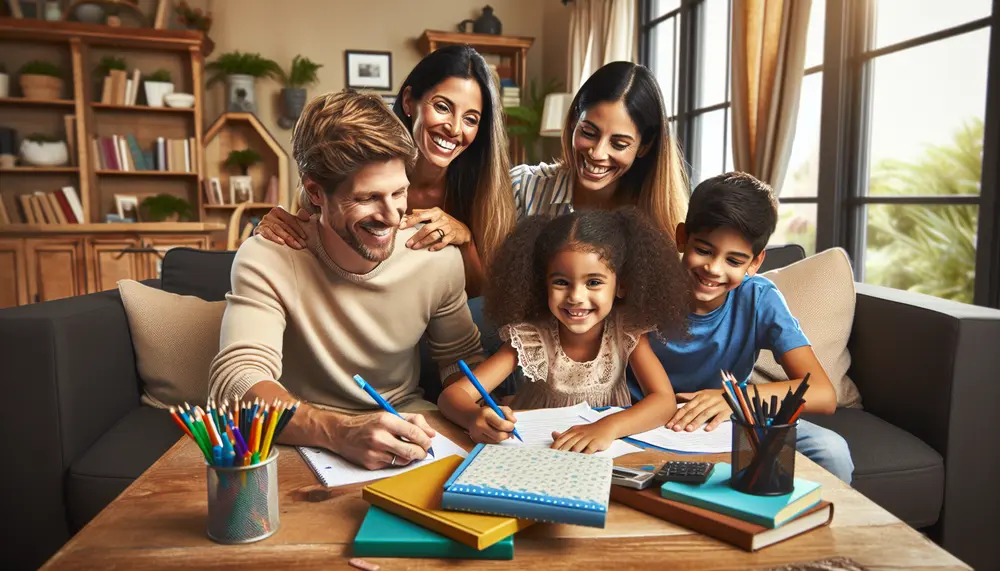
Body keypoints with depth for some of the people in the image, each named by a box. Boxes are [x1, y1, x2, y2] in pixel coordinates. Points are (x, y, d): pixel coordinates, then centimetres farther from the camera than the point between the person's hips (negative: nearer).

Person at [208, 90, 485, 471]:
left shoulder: (440, 259, -11)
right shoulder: (266, 262, -18)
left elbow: (463, 359, 3)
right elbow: (234, 381, -29)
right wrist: (339, 431, -45)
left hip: (404, 421, 4)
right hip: (304, 437, -4)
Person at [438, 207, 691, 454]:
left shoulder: (629, 332, -13)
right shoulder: (530, 338, -17)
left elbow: (665, 401, -20)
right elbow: (453, 393, -21)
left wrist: (610, 427, -39)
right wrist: (475, 416, -44)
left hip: (609, 453, 1)